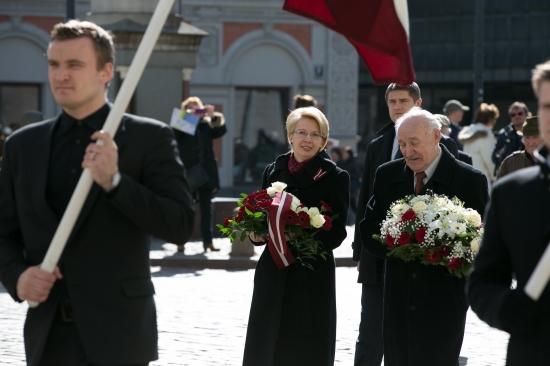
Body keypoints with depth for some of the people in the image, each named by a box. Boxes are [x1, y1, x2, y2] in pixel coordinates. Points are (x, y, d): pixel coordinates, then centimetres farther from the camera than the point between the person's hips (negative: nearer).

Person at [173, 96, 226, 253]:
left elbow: (221, 130, -4)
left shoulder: (207, 124, 10)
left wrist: (214, 116, -19)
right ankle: (181, 242, 2)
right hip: (187, 172, -3)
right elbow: (174, 133, -16)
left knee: (206, 208, 5)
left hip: (206, 171, 3)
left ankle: (208, 241, 8)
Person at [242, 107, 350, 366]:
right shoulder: (273, 171, 11)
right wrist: (257, 233, -6)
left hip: (313, 278, -4)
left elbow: (335, 234, -7)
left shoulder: (335, 177, -2)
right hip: (273, 275, 4)